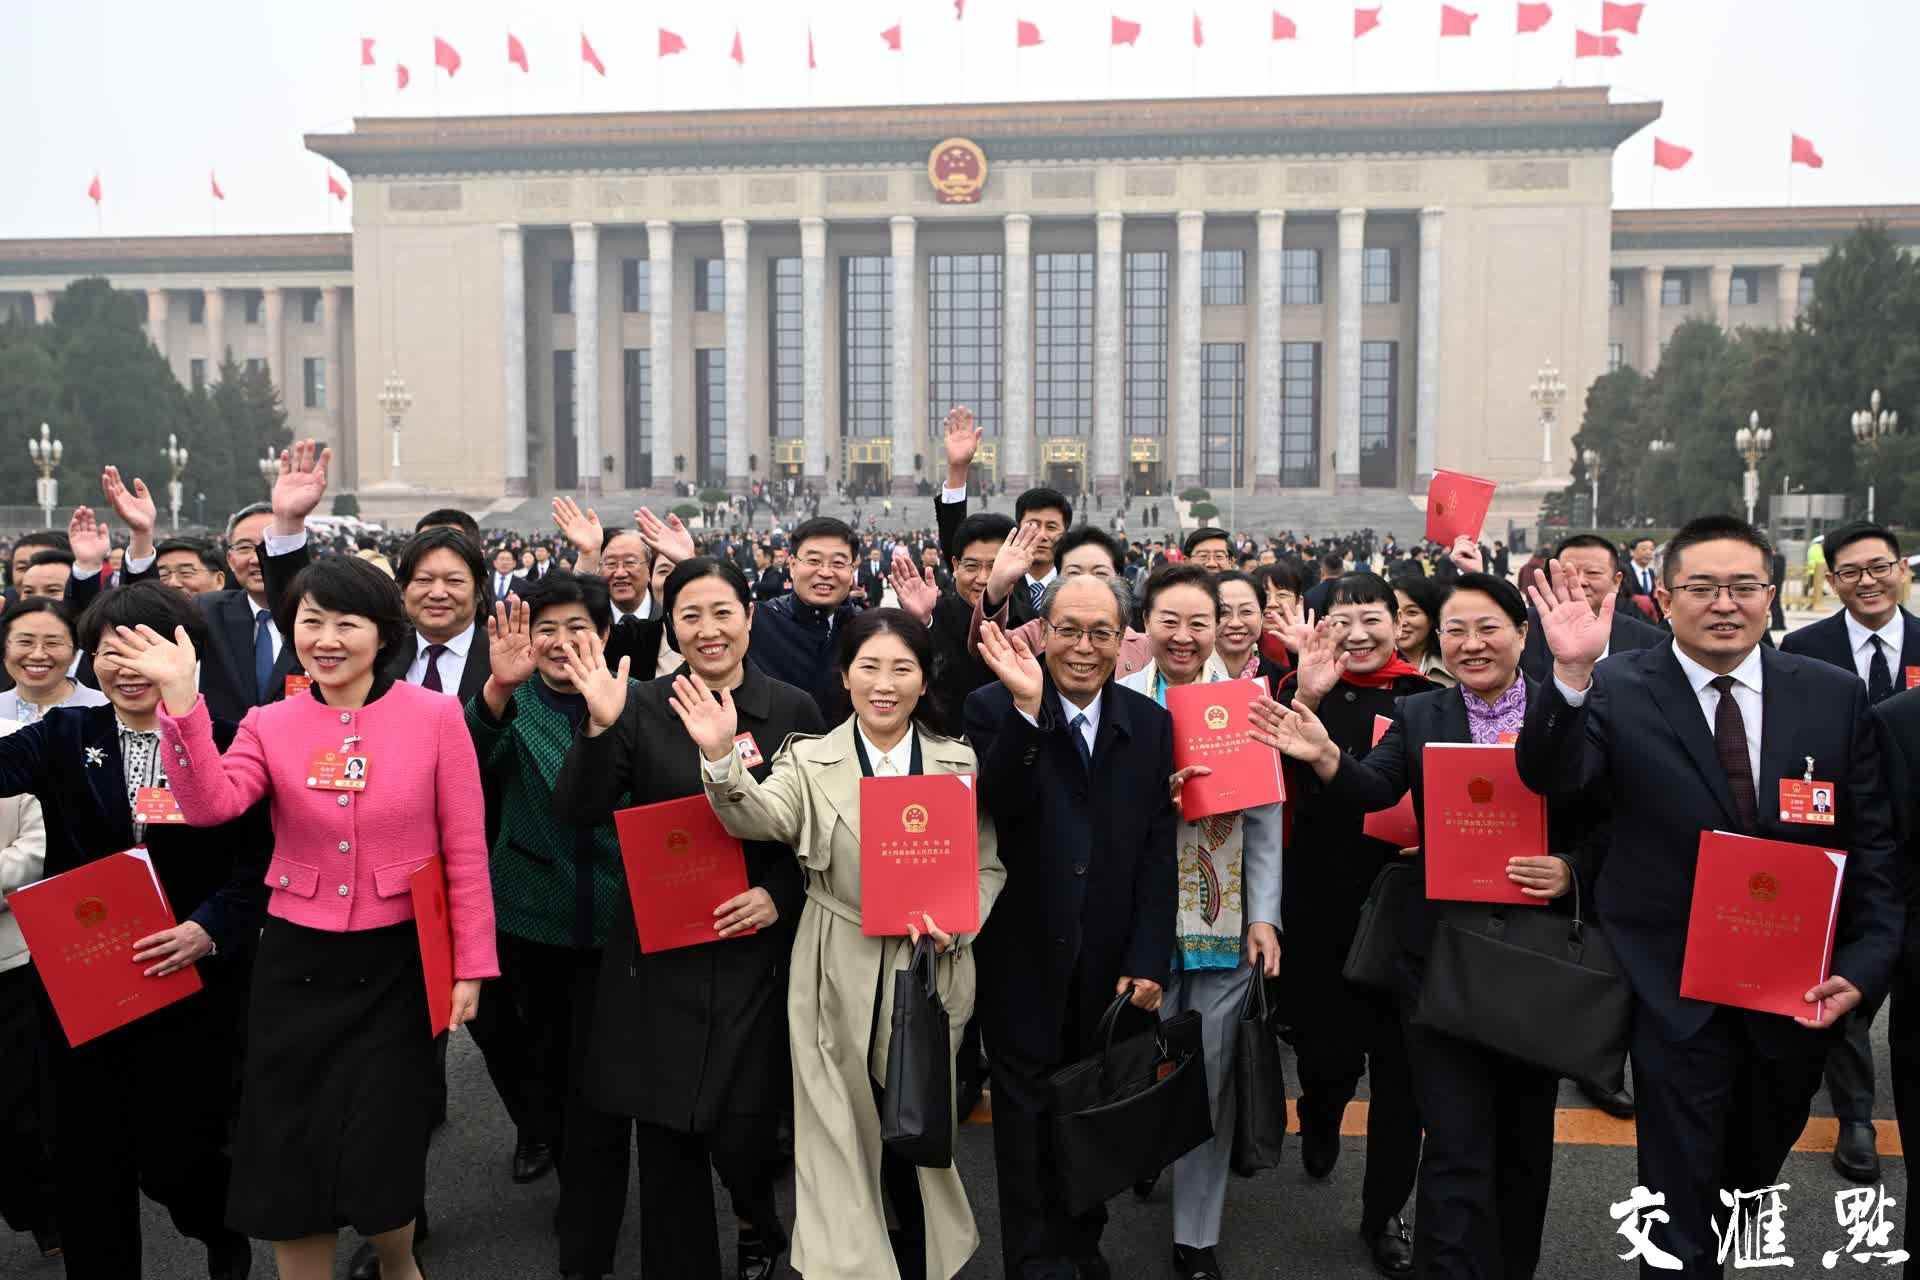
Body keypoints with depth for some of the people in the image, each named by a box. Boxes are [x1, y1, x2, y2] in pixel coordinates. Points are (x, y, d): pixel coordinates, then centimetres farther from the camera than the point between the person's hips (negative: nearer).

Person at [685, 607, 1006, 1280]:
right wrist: (721, 758, -40)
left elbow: (989, 866, 5)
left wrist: (955, 923, -13)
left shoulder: (961, 763, 2)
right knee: (843, 1138, 7)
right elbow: (761, 817, -22)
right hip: (840, 980, -2)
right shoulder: (811, 760, -3)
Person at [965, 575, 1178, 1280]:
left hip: (1112, 966, 3)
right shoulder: (993, 708, -8)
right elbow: (999, 806, -24)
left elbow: (1158, 853, 0)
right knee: (1029, 1115, 10)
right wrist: (1026, 708, -35)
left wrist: (1148, 960, -5)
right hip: (1025, 962, -2)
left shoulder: (1150, 724, 1)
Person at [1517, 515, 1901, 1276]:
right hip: (1678, 994, -4)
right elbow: (1549, 778, -26)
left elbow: (1872, 843, 3)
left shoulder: (1834, 696, -1)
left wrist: (1865, 965, -7)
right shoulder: (1617, 693, -10)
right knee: (1680, 1204, 7)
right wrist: (1572, 673, -41)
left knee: (1753, 1172, 26)